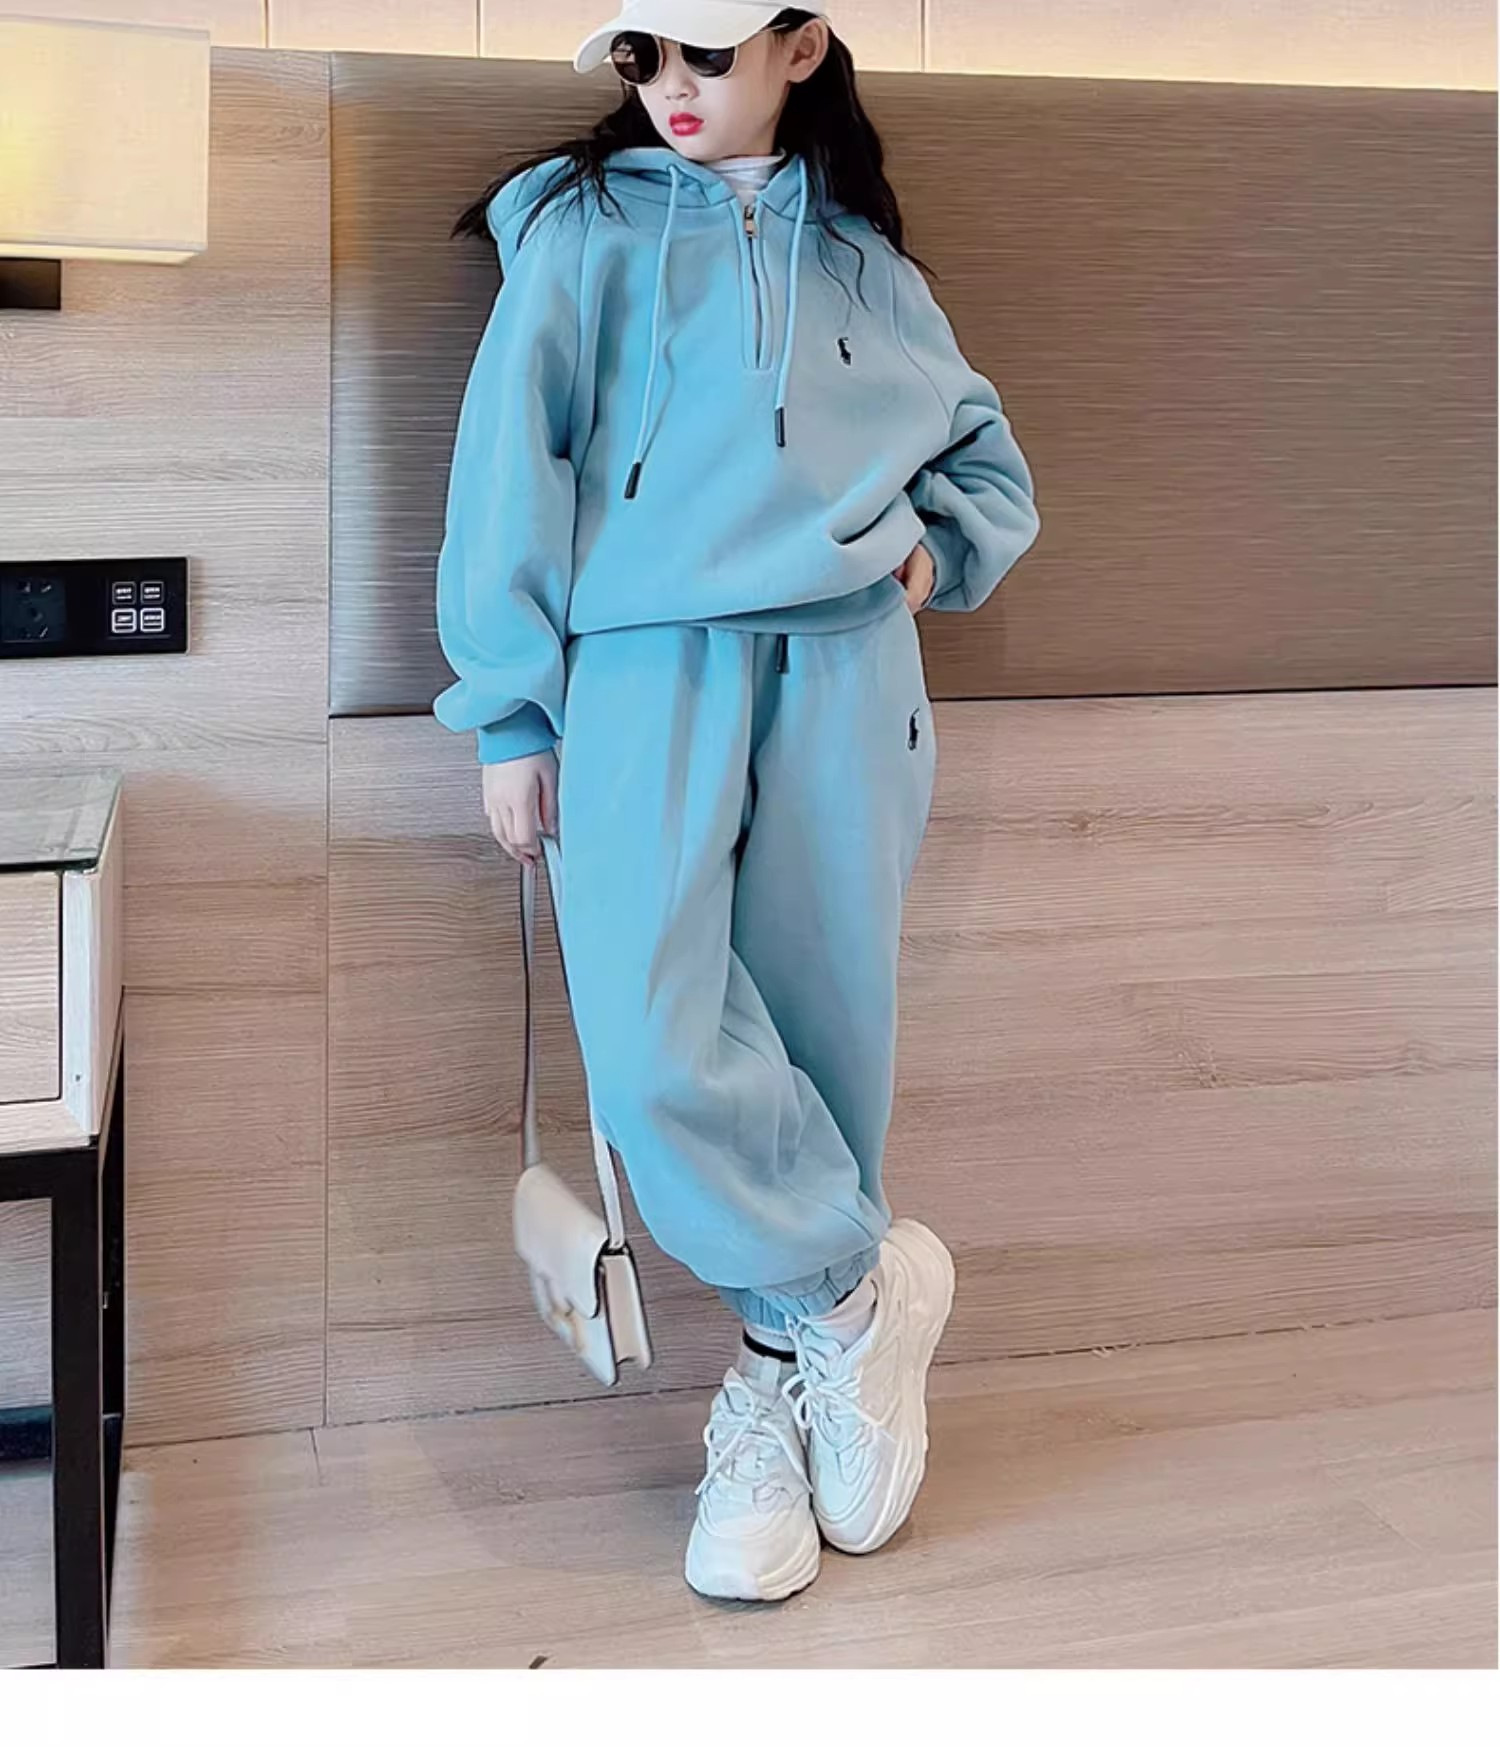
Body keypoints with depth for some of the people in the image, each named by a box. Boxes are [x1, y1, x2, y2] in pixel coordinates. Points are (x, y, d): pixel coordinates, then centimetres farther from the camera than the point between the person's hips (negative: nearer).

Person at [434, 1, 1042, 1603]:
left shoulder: (862, 259, 19)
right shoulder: (583, 227, 11)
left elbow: (989, 456, 28)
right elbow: (512, 461, 4)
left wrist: (936, 544, 5)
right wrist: (509, 709, -2)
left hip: (841, 667, 3)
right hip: (647, 659, -2)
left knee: (822, 1028, 0)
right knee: (654, 1044, -19)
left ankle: (779, 1381, 17)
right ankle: (862, 1285, 2)